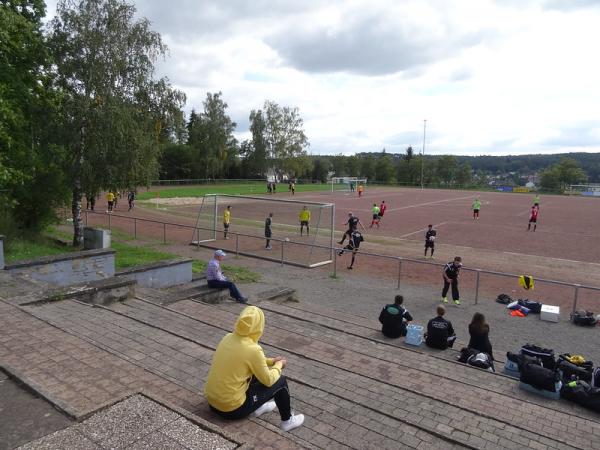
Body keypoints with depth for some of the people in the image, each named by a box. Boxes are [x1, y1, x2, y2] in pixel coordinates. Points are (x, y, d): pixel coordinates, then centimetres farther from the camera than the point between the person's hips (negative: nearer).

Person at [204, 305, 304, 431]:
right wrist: (278, 365, 8)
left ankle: (258, 407, 34)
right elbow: (268, 380, -10)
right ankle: (287, 421, 23)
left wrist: (271, 361, 18)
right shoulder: (253, 349, -23)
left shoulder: (228, 338, -2)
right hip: (232, 409, -7)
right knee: (280, 381, 6)